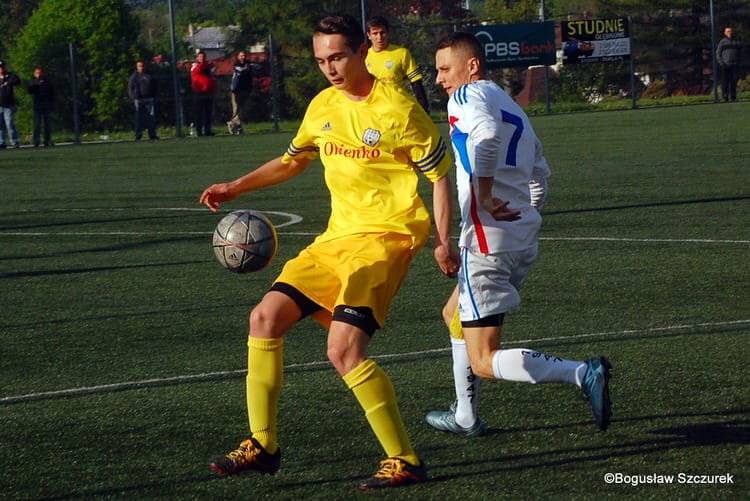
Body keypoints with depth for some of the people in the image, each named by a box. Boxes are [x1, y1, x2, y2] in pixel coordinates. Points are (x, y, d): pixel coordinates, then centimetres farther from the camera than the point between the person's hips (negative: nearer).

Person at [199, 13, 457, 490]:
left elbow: (440, 174, -4)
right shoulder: (323, 107, 10)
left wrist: (443, 242, -11)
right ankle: (262, 445, 10)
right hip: (336, 237, 8)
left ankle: (404, 462, -14)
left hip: (385, 238, -8)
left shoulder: (397, 108, -10)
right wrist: (237, 187, 19)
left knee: (344, 349, -22)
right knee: (266, 318, 1)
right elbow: (292, 160, 28)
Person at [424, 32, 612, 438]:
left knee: (484, 362, -9)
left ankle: (584, 374, -24)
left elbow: (487, 132, -29)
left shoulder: (467, 96, -7)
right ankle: (464, 417, 34)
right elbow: (539, 173, 26)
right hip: (524, 237, 9)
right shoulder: (512, 107, 20)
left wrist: (484, 195, -23)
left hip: (488, 237, -9)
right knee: (454, 315, 30)